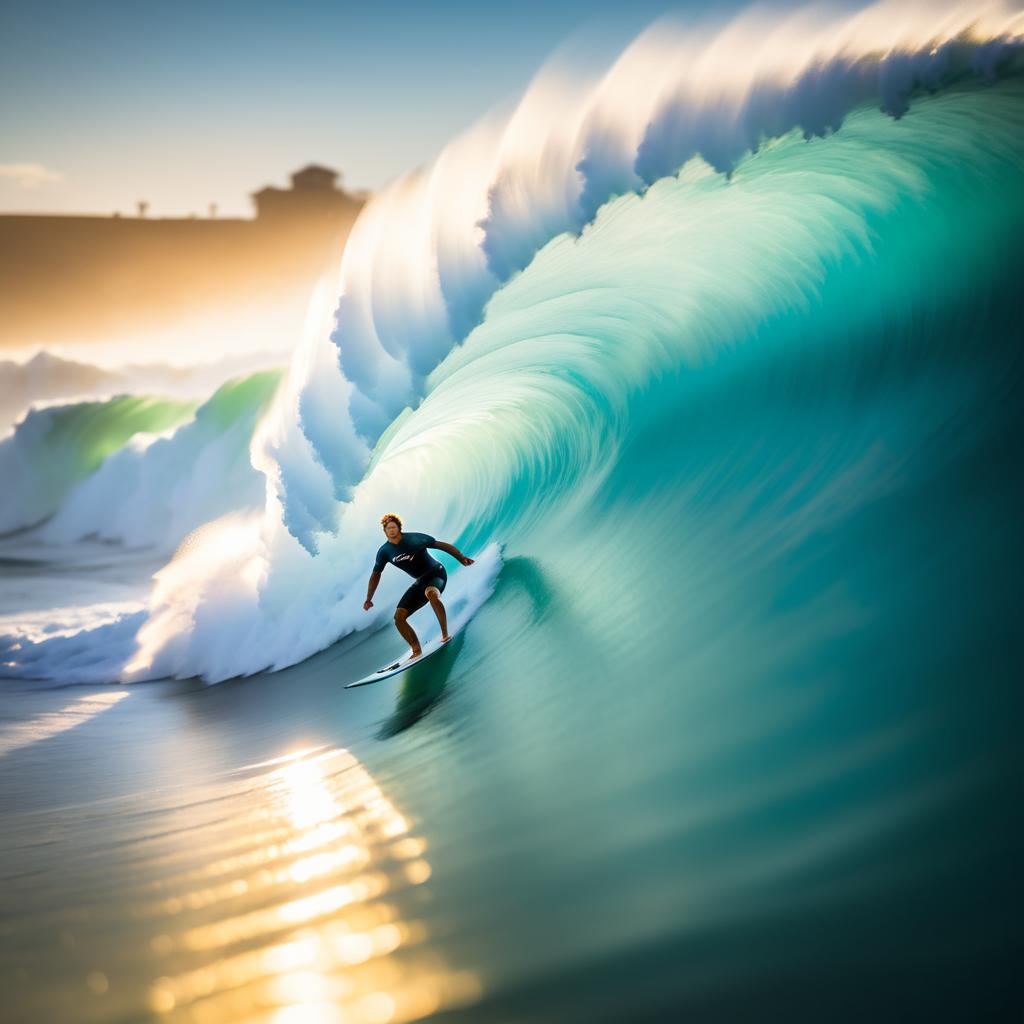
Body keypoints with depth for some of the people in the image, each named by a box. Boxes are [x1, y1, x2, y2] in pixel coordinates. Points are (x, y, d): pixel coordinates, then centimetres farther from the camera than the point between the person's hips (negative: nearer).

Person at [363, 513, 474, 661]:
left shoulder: (415, 539, -14)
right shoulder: (384, 551, -2)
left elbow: (441, 545, -7)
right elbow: (376, 574, 11)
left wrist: (461, 558, -14)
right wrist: (368, 599, 10)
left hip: (436, 573, -6)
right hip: (420, 581, 6)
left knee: (431, 593, -41)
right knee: (399, 617, -7)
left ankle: (445, 635, -36)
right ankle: (417, 652, -2)